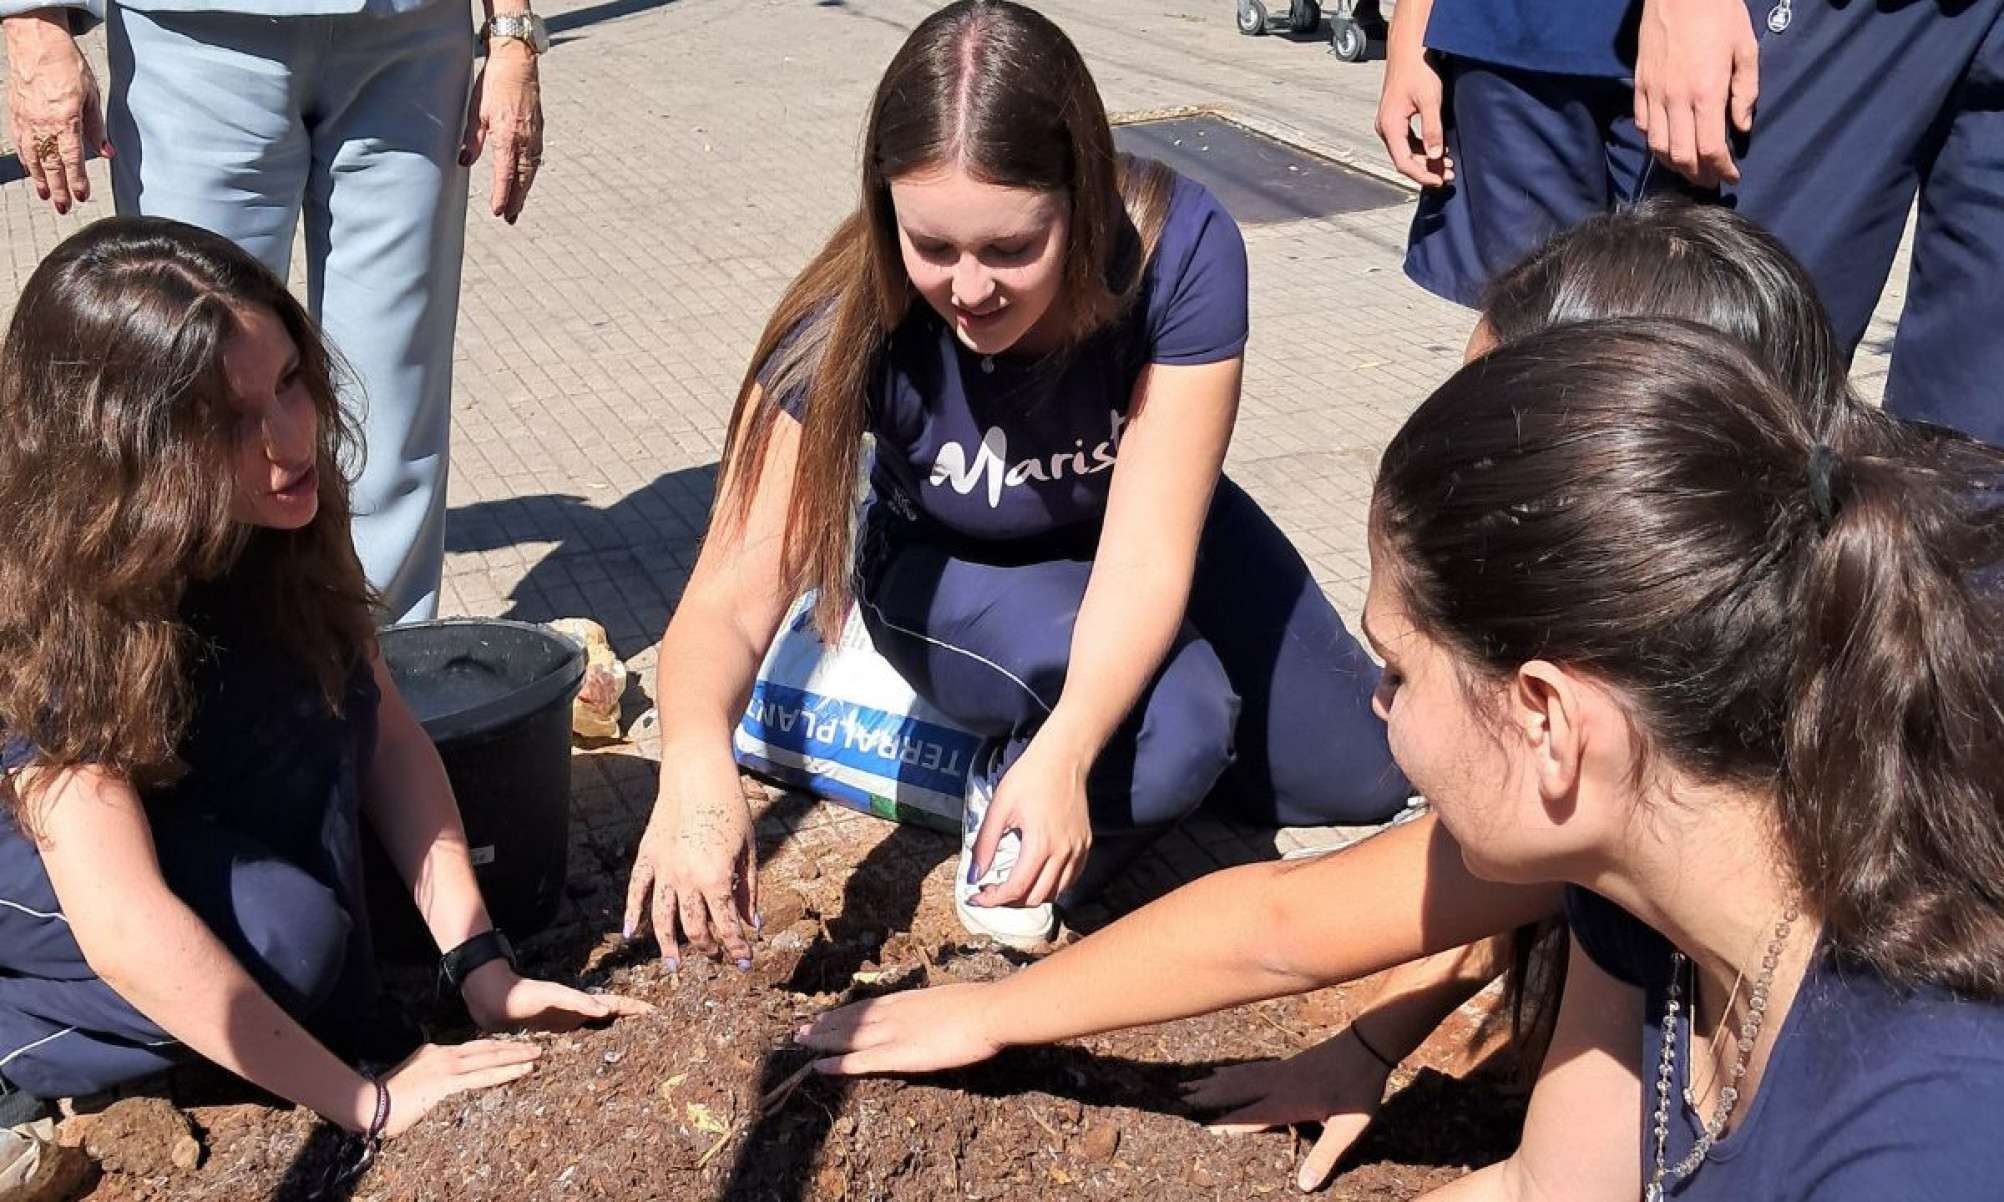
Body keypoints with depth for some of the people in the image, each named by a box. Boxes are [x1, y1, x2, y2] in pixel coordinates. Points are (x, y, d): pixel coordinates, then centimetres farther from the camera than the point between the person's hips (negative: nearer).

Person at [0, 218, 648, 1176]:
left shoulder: (283, 527, -16)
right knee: (284, 937, -28)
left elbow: (386, 732, -9)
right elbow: (125, 930, -37)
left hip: (205, 834, 7)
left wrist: (478, 961, -18)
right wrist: (364, 1101, -35)